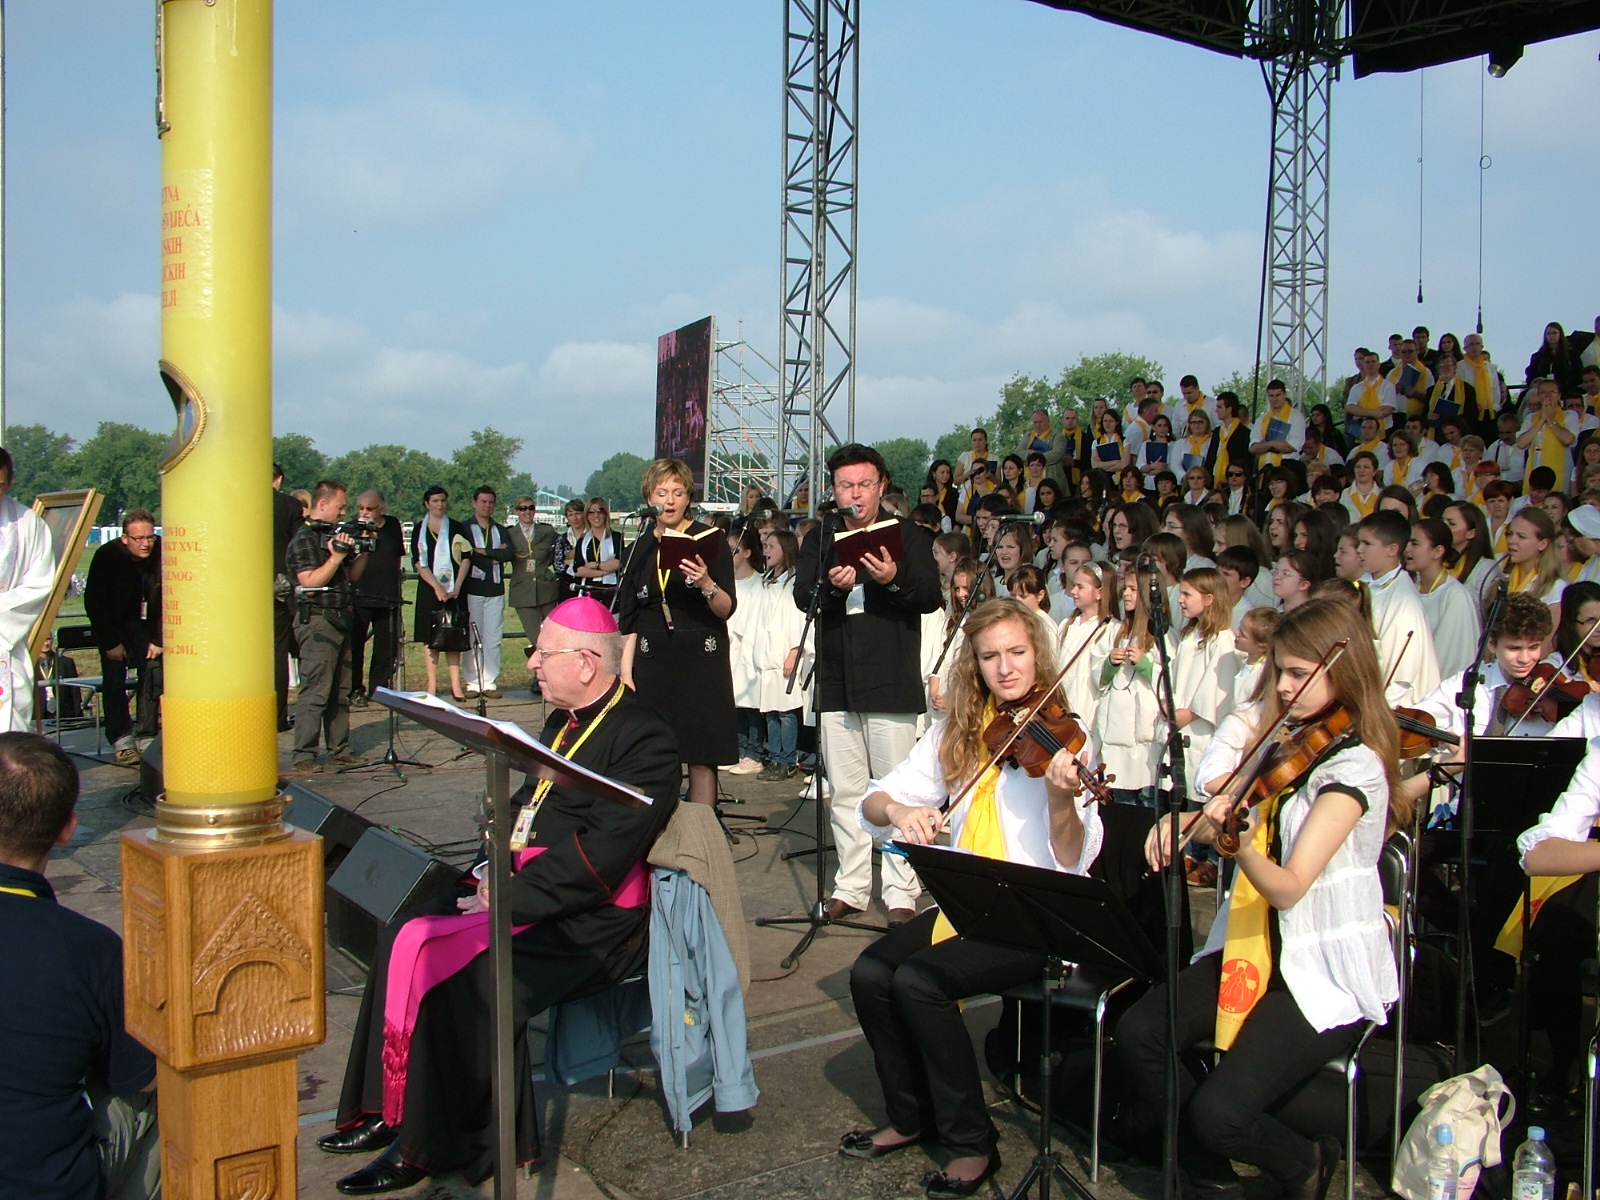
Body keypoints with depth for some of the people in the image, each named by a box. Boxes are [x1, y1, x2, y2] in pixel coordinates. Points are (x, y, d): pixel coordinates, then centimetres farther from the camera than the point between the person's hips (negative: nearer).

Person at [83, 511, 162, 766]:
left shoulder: (163, 554, -18)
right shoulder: (107, 556, -21)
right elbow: (93, 602, -15)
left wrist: (159, 640, -11)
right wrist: (110, 643, -16)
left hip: (147, 623, 2)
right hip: (112, 623, -2)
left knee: (153, 675, -6)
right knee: (114, 679, -10)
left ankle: (147, 736, 1)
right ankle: (122, 741, -9)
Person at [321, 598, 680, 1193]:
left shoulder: (644, 736, -14)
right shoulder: (564, 722, 16)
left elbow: (600, 856, -21)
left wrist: (512, 898, -20)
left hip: (589, 920, -9)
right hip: (525, 893, 9)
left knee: (465, 981, -24)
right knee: (404, 942, -5)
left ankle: (431, 1148, -5)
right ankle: (388, 1111, 4)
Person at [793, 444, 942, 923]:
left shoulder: (909, 536, 4)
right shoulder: (819, 540, 12)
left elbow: (932, 596, -5)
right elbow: (802, 595, 0)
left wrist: (895, 579, -25)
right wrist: (832, 585, -22)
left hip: (892, 682, -3)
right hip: (836, 682, 3)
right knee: (845, 791, 9)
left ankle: (901, 893, 6)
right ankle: (851, 887, 17)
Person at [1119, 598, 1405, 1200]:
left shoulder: (1354, 764, -17)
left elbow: (1289, 887, -25)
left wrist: (1241, 844, -44)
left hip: (1326, 972, -7)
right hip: (1258, 947, 7)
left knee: (1219, 1111, -21)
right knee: (1138, 1031, -13)